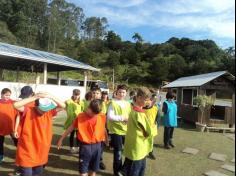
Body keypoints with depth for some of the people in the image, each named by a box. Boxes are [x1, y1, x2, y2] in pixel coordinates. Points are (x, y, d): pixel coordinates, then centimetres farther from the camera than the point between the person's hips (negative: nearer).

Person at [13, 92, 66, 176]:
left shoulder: (49, 112, -4)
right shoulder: (28, 111, -15)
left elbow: (63, 106, -10)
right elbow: (16, 105, -32)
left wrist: (51, 97, -23)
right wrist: (35, 97, -33)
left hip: (41, 151, 5)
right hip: (27, 151, -4)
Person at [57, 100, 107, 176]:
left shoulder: (102, 117, -6)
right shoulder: (81, 116, -11)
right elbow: (71, 128, -2)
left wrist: (105, 139, 22)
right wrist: (61, 139, 2)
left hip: (97, 146, 2)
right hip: (85, 146, -2)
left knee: (93, 169, 18)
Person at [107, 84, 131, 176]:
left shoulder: (128, 104, 9)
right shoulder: (113, 103, -9)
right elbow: (109, 117, -17)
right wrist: (122, 118, -22)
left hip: (126, 130, 6)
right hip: (116, 131, -6)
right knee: (118, 153, 5)